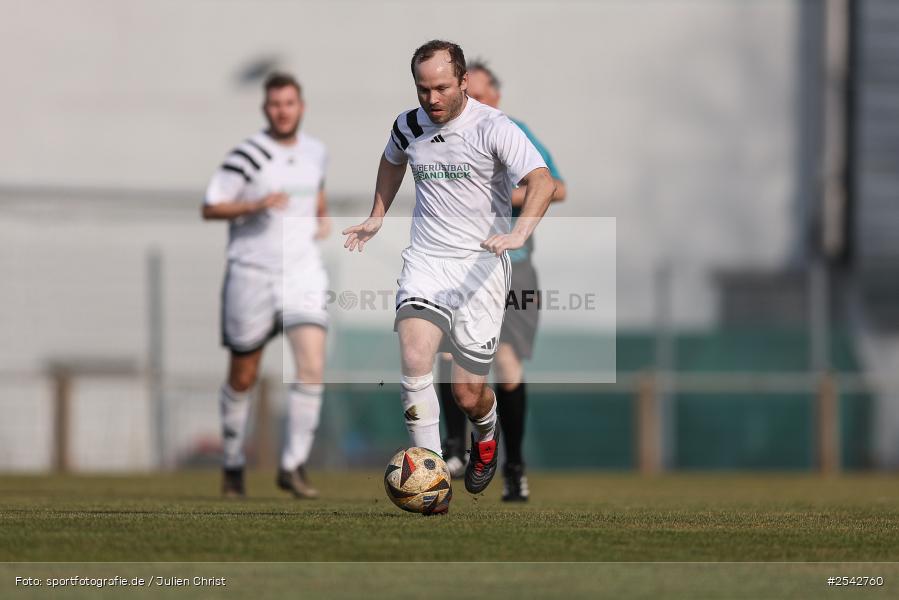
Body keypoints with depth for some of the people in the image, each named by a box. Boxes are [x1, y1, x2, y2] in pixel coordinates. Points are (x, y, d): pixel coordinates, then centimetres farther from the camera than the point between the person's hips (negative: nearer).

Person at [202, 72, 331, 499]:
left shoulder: (316, 152, 8)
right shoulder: (248, 155, -10)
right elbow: (210, 208, -10)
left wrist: (323, 217, 11)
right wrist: (256, 205, -24)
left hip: (302, 272, 3)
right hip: (252, 275, -3)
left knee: (312, 365, -15)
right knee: (243, 379, 7)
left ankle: (293, 466, -10)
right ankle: (233, 465, 26)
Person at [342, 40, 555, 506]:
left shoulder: (491, 127, -11)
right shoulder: (408, 127, 5)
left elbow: (541, 180, -22)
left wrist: (520, 232, -38)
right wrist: (377, 216, 26)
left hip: (481, 263, -3)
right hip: (426, 259, 3)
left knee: (469, 395, -1)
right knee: (414, 360, -24)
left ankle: (485, 440, 38)